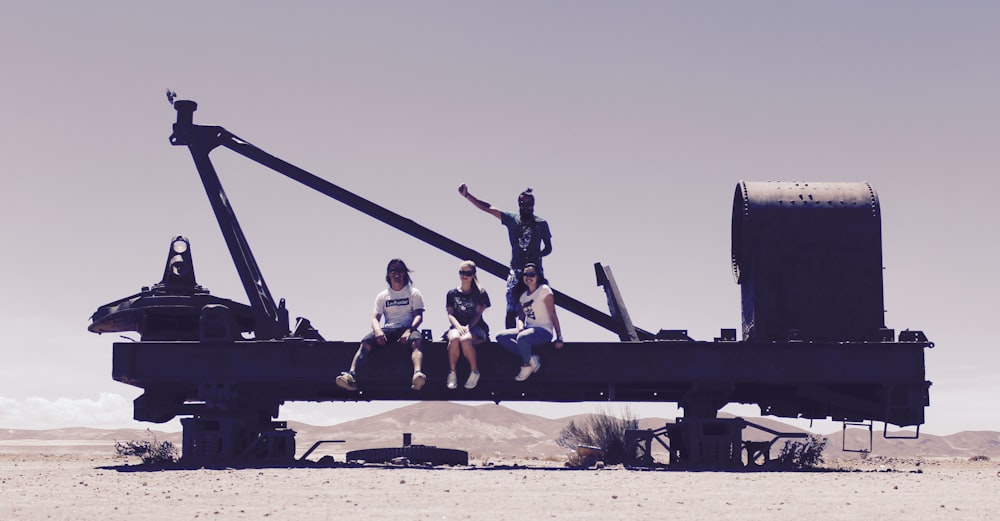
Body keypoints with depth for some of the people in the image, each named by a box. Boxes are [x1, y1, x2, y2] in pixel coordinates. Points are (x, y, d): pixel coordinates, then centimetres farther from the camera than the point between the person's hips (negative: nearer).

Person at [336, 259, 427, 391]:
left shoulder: (413, 293, 12)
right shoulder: (382, 295, 18)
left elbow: (419, 316, 1)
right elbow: (375, 317, 8)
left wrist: (409, 331, -21)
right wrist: (377, 330, -17)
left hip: (407, 329, -2)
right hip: (387, 329, 2)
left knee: (415, 341, -40)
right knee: (366, 342, -29)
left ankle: (417, 374, -65)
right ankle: (351, 376, -47)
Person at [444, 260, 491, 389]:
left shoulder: (480, 293, 9)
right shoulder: (452, 294, 15)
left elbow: (478, 314, -1)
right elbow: (450, 314, 5)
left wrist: (468, 327, -18)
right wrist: (458, 327, -16)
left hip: (476, 327, -2)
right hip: (457, 326, 2)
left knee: (465, 339, -39)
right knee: (454, 338, -37)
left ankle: (474, 372, -20)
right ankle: (452, 373, -25)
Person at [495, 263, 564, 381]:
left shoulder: (544, 290, -7)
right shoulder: (523, 295, 14)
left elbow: (552, 315, -10)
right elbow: (521, 317, 11)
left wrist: (559, 338, -13)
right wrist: (520, 329, -13)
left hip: (543, 330, -8)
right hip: (528, 329, 8)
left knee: (522, 338, -37)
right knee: (500, 336, -10)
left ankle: (527, 365, -9)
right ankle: (531, 359, -9)